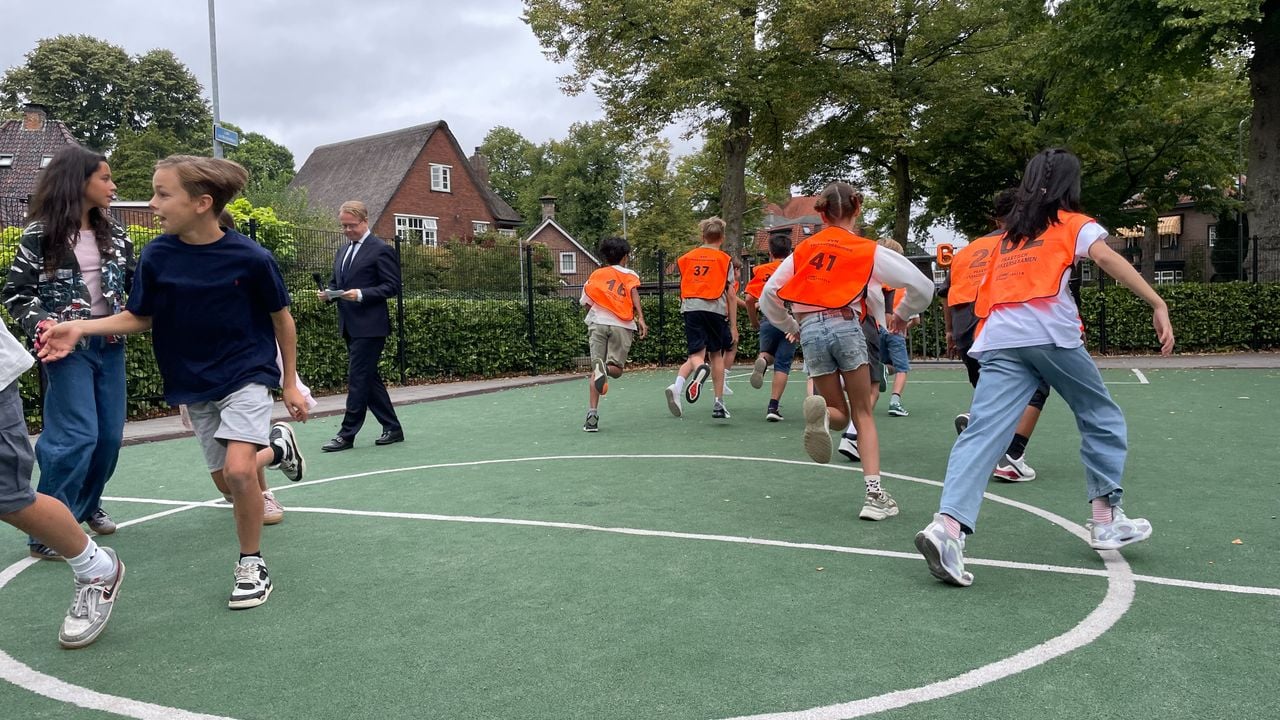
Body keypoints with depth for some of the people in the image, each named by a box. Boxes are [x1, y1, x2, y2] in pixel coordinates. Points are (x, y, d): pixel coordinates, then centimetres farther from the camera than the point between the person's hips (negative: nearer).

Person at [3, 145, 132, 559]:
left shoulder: (113, 235, 9)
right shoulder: (41, 234, -5)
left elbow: (133, 284, 15)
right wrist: (41, 324, -16)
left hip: (110, 343, 6)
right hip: (69, 346, -5)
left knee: (110, 433, 10)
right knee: (77, 435, -10)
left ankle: (88, 504, 32)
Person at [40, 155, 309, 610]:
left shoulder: (251, 258, -17)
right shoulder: (156, 256, -8)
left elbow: (282, 320, -4)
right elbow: (140, 318, 5)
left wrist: (291, 384, 1)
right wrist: (81, 328, -10)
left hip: (246, 373, -4)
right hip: (194, 385, 4)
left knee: (238, 469, -22)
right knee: (228, 477, 9)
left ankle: (252, 564, 0)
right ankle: (276, 446, 43)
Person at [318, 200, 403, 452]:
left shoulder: (381, 250, -7)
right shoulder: (342, 251, 17)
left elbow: (392, 286, -11)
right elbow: (335, 282, 25)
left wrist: (361, 294, -22)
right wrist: (327, 293, 2)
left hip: (370, 326, -8)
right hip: (350, 326, 8)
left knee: (358, 379, -7)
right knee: (369, 378, 11)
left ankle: (347, 434, -1)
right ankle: (392, 428, 19)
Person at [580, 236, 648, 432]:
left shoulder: (595, 275, 22)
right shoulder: (630, 274, 15)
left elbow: (587, 303, 15)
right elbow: (634, 292, -6)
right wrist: (640, 318, -16)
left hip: (598, 323, 2)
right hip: (622, 326, -1)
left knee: (595, 371, 1)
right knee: (616, 369, 7)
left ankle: (592, 414, -14)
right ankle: (605, 369, -30)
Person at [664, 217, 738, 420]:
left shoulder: (686, 258, 16)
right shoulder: (724, 259, 7)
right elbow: (730, 295, 4)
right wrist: (733, 325, 6)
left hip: (690, 307, 2)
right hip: (715, 308, -2)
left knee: (696, 355, 0)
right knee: (716, 355, 12)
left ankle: (677, 385, -31)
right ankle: (719, 403, 11)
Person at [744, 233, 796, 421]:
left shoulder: (761, 270, 4)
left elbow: (749, 299, -3)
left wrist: (754, 321, 10)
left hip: (769, 321, 1)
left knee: (768, 353, 25)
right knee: (782, 365, 5)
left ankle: (762, 360, -12)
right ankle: (773, 407, -3)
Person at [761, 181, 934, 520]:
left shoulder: (803, 248, 15)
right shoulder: (868, 250, 7)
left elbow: (768, 297, 14)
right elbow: (923, 286, 4)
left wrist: (792, 328, 27)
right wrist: (902, 315, 21)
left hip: (810, 330, 2)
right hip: (845, 325, -2)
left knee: (840, 412, 16)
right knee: (863, 415, 10)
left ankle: (820, 411, -21)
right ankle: (875, 494, -2)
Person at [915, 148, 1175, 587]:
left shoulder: (1008, 233, 28)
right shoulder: (1073, 223, 15)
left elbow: (982, 298, 24)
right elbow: (1106, 257, -4)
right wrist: (1157, 304, -9)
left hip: (999, 339, 4)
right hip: (1051, 334, -3)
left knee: (983, 433, -10)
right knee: (1101, 418, 18)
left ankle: (948, 524, -28)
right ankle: (1106, 518, 21)